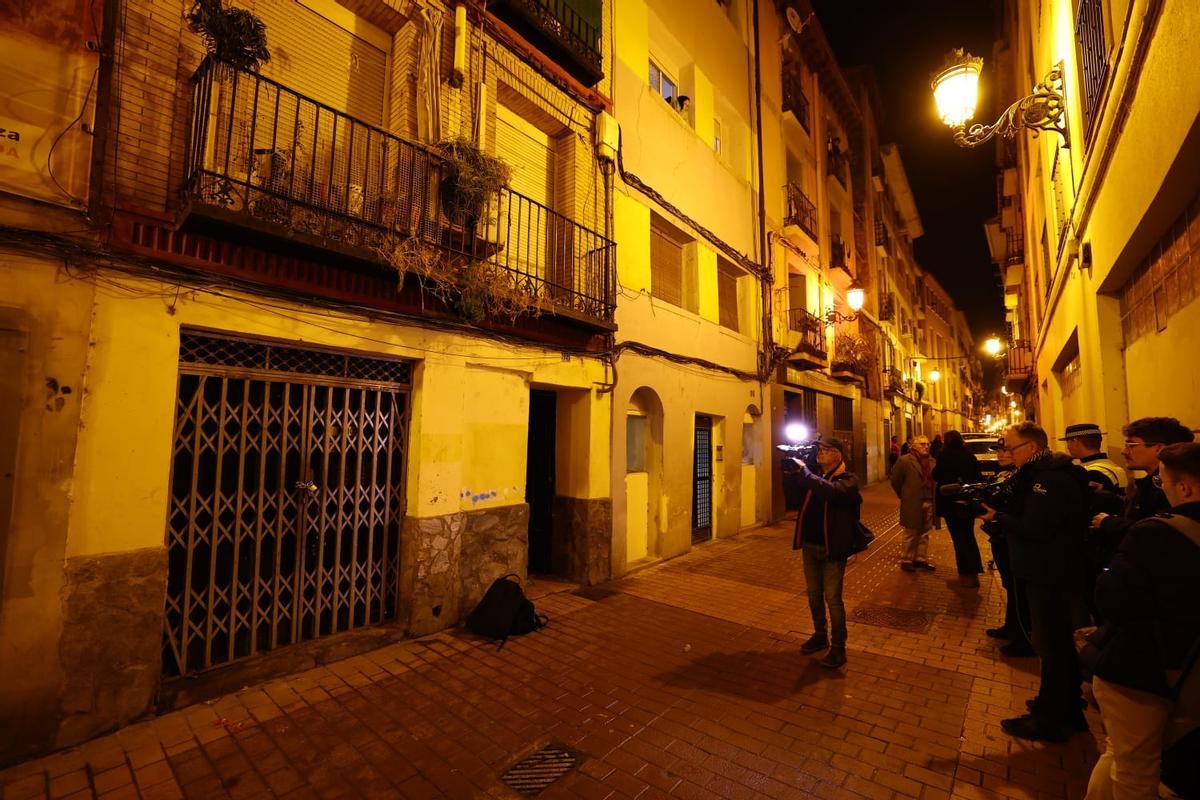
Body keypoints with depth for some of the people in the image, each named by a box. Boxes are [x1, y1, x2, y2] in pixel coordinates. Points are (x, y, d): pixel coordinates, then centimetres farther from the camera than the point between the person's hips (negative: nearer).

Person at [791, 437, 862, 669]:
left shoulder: (847, 479, -11)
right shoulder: (813, 476, 7)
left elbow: (830, 491, -33)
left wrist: (803, 470, -27)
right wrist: (791, 470, -3)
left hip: (832, 548, -6)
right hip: (809, 545, 6)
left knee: (832, 598, 1)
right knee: (814, 595, 18)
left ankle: (838, 647, 18)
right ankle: (820, 635, 36)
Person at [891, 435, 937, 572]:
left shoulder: (932, 461, 9)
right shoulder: (905, 461, -10)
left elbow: (934, 480, 16)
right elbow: (895, 480, -5)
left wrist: (933, 497, 7)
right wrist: (904, 496, 2)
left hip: (929, 503, 5)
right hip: (913, 504, -5)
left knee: (924, 533, 13)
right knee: (911, 534, 4)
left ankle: (921, 558, 26)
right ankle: (907, 560, 14)